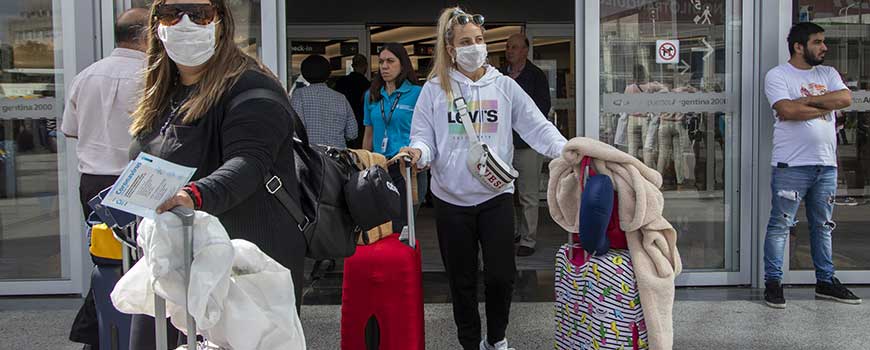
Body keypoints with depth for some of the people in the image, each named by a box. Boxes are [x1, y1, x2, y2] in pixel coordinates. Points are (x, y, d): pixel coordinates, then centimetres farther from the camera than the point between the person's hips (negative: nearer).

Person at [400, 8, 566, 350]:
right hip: (452, 199, 0)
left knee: (501, 275, 0)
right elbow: (424, 135, 1)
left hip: (496, 195, 0)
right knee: (462, 280, 10)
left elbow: (538, 127, -2)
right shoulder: (434, 89, 1)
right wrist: (419, 152, -21)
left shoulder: (504, 86, 3)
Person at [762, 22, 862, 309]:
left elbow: (846, 98, -5)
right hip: (791, 166, -6)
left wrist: (805, 100, -12)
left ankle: (825, 281, 25)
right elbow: (787, 111, -19)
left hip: (827, 165, 6)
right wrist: (825, 105, -8)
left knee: (823, 226, 15)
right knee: (780, 226, 0)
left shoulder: (828, 74, 14)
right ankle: (773, 282, 8)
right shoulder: (778, 75, -3)